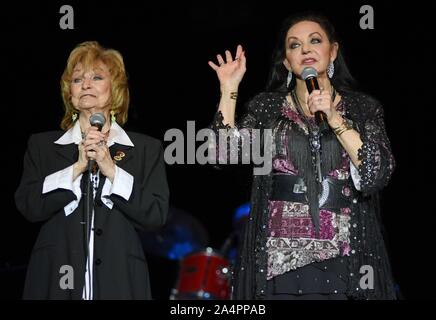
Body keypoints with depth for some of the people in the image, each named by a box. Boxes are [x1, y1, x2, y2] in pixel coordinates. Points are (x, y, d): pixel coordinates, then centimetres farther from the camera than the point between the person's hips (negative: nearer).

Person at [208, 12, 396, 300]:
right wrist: (229, 90, -5)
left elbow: (377, 175, -8)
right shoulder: (266, 107, 7)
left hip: (342, 257, 0)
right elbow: (225, 156, -5)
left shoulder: (363, 108, 5)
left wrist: (334, 118, -14)